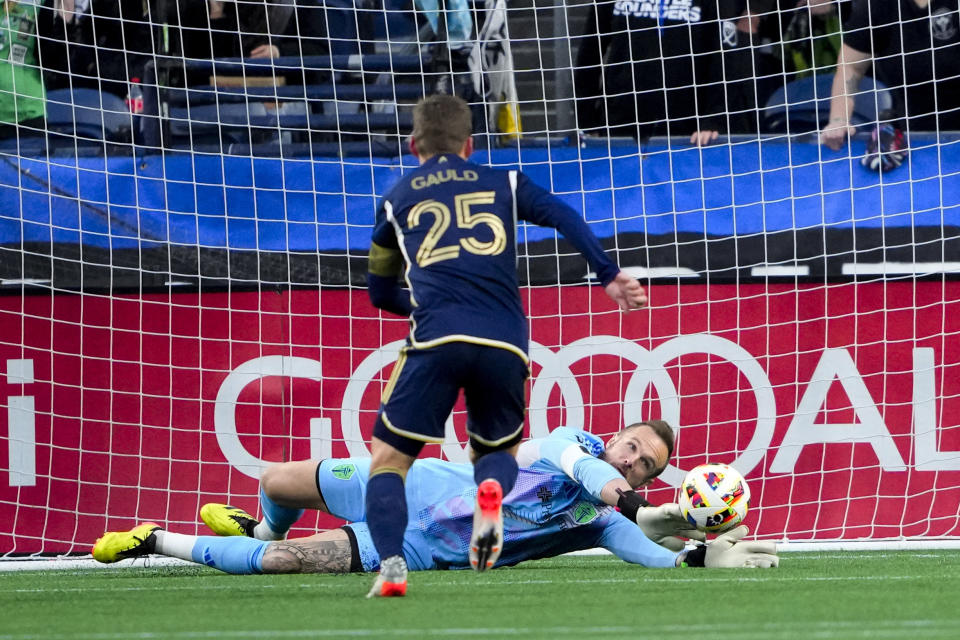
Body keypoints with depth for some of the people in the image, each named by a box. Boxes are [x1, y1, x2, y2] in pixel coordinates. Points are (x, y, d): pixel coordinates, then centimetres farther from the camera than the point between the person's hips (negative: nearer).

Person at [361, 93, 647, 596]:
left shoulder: (397, 200, 24)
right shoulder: (502, 184, 24)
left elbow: (380, 293, 31)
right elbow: (564, 217, 7)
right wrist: (609, 276, 1)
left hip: (436, 338, -1)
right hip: (505, 344, 1)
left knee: (388, 459, 7)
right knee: (497, 451, 23)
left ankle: (391, 565, -19)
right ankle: (492, 488, -16)